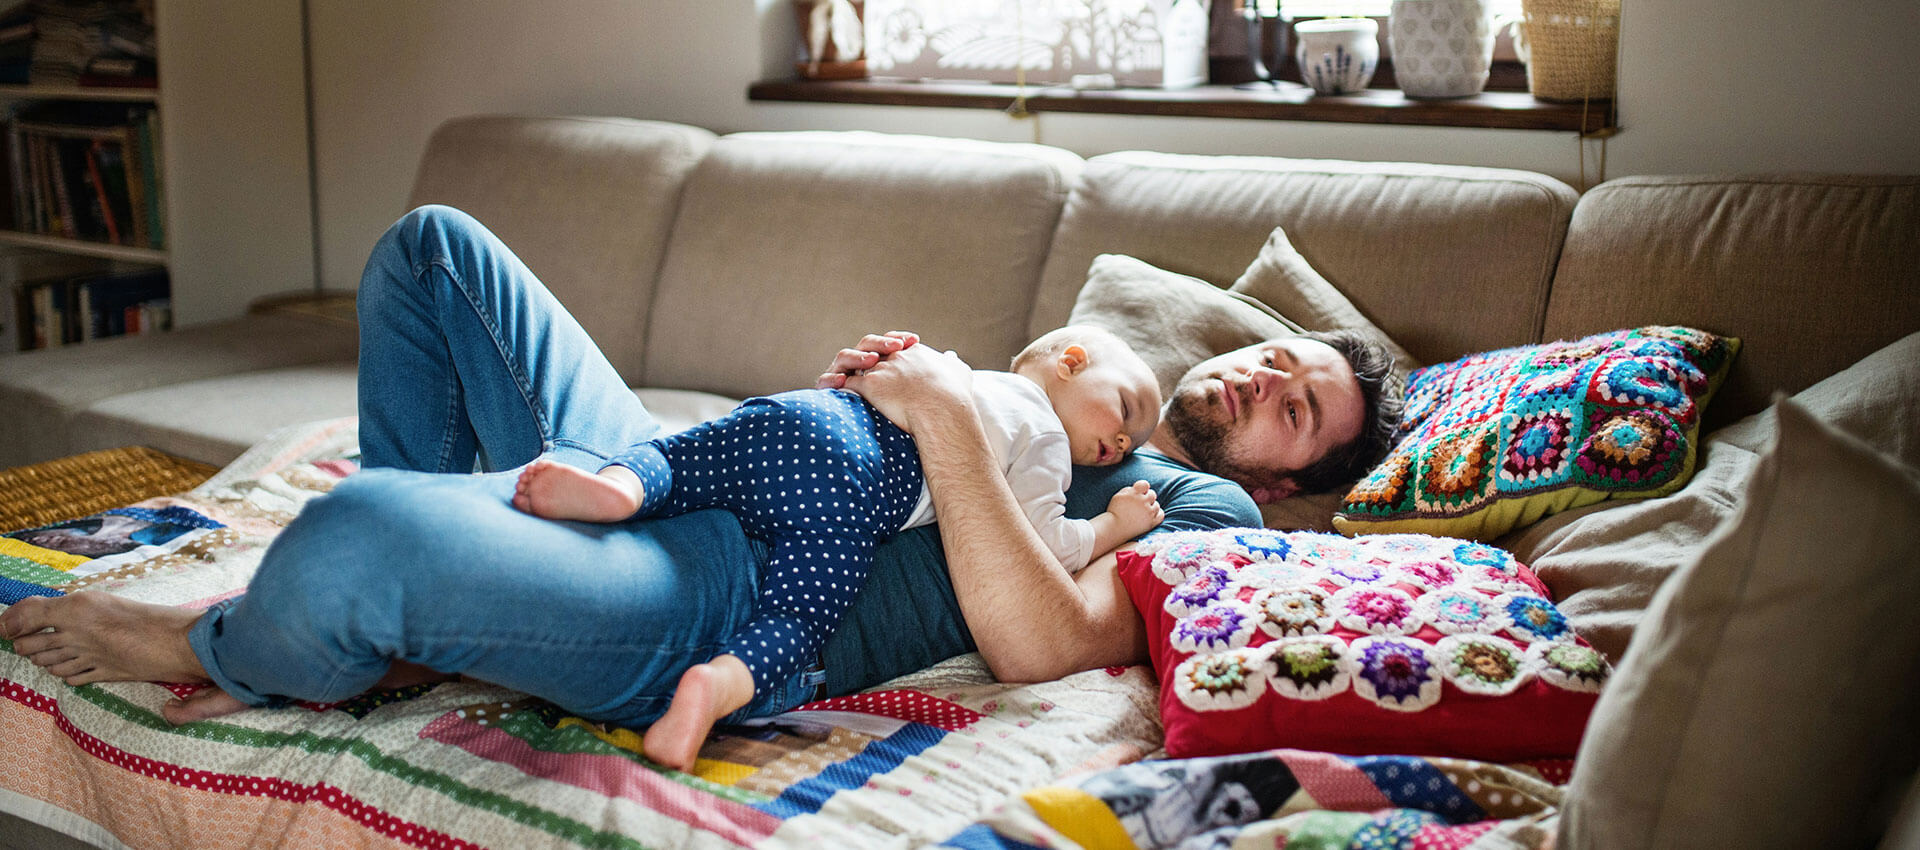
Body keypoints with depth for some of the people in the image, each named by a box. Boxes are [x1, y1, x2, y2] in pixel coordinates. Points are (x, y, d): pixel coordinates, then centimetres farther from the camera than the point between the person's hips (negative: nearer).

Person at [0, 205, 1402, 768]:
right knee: (433, 247, 10)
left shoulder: (1209, 514, 0)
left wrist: (951, 419, -19)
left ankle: (219, 652, 3)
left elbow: (1043, 643, -21)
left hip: (733, 616, -10)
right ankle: (403, 625, 8)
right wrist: (889, 375, 8)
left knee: (355, 539, -34)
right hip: (680, 486, 10)